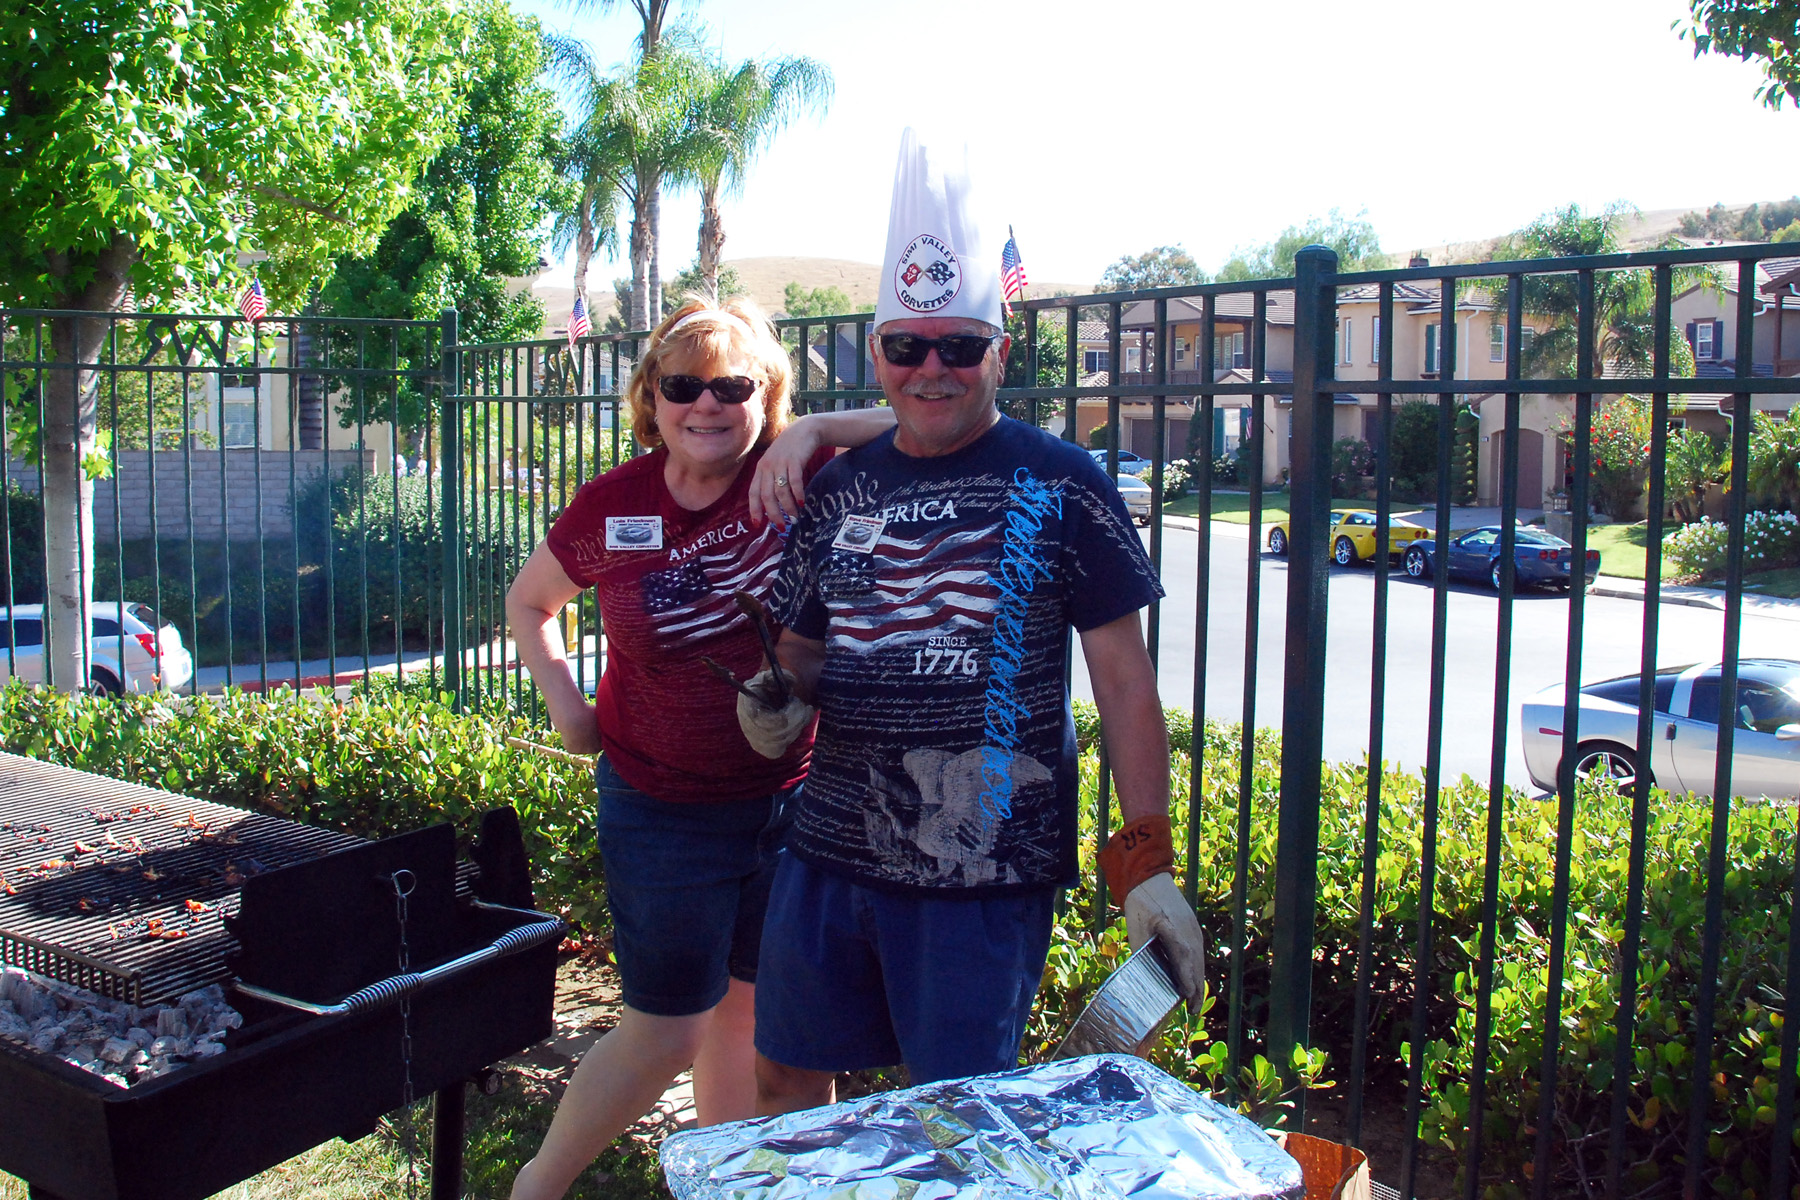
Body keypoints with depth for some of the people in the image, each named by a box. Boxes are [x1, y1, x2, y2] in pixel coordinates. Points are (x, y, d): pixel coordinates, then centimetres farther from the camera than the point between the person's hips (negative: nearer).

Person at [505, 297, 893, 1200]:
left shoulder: (796, 480, -10)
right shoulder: (611, 508, -7)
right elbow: (529, 602, 12)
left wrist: (814, 432, -29)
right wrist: (565, 703, -1)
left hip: (790, 801, 2)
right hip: (662, 813, -1)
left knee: (748, 1015, 18)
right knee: (666, 1033, 7)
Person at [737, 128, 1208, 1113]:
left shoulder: (1057, 486, -6)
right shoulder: (837, 492, 7)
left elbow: (1123, 682, -6)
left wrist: (1146, 862, -11)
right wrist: (779, 707, -6)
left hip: (986, 875, -4)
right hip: (830, 849, 5)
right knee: (783, 1083, 18)